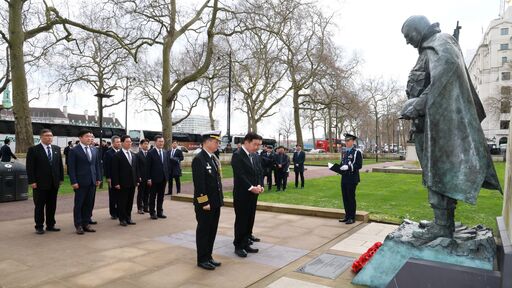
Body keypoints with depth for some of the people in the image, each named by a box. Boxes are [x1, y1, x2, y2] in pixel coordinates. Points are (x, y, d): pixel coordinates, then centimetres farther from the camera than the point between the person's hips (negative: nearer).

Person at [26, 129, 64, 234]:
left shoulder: (57, 149, 9)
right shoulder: (33, 149, -5)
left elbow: (60, 164, 12)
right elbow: (30, 167, -8)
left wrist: (61, 178, 7)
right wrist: (32, 181, -13)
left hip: (54, 183, 4)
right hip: (40, 183, -4)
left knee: (52, 205, 10)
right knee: (39, 206, 5)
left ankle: (50, 225, 20)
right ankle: (39, 227, 15)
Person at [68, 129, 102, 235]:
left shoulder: (95, 150, 12)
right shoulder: (74, 151, -4)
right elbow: (71, 168, -7)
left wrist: (98, 178, 7)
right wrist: (74, 182, -13)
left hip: (92, 182, 5)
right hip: (80, 182, -5)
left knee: (89, 204, 9)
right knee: (79, 204, 4)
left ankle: (86, 224, 19)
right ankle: (78, 226, 13)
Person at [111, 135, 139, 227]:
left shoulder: (133, 155, 12)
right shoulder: (117, 155, -7)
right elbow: (115, 171, -10)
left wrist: (137, 180, 9)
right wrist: (116, 183, -14)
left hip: (132, 183, 6)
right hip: (122, 183, -6)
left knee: (130, 201, 11)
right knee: (122, 202, 3)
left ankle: (128, 218, 22)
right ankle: (122, 219, 14)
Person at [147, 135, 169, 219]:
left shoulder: (165, 152, 9)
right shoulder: (151, 153, -8)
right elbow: (148, 167, -9)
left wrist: (167, 176, 7)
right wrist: (149, 179, -13)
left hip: (163, 178, 5)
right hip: (154, 178, -5)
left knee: (161, 196, 12)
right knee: (152, 197, 7)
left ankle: (160, 212, 21)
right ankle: (152, 213, 17)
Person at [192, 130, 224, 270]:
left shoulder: (214, 158, 11)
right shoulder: (199, 159, -16)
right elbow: (199, 184, -20)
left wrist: (220, 199, 12)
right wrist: (204, 202, -20)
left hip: (215, 202, 8)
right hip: (205, 204, -8)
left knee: (212, 231, 15)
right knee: (203, 231, 4)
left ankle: (208, 256, 27)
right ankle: (202, 260, 17)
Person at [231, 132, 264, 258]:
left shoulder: (252, 155, 12)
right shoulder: (237, 155, -14)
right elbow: (240, 175, -20)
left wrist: (259, 185, -2)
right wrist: (251, 188, -22)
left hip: (252, 194, 8)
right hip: (242, 195, -8)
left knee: (249, 220, 13)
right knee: (241, 220, 3)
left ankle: (245, 244, 25)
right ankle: (238, 246, 16)